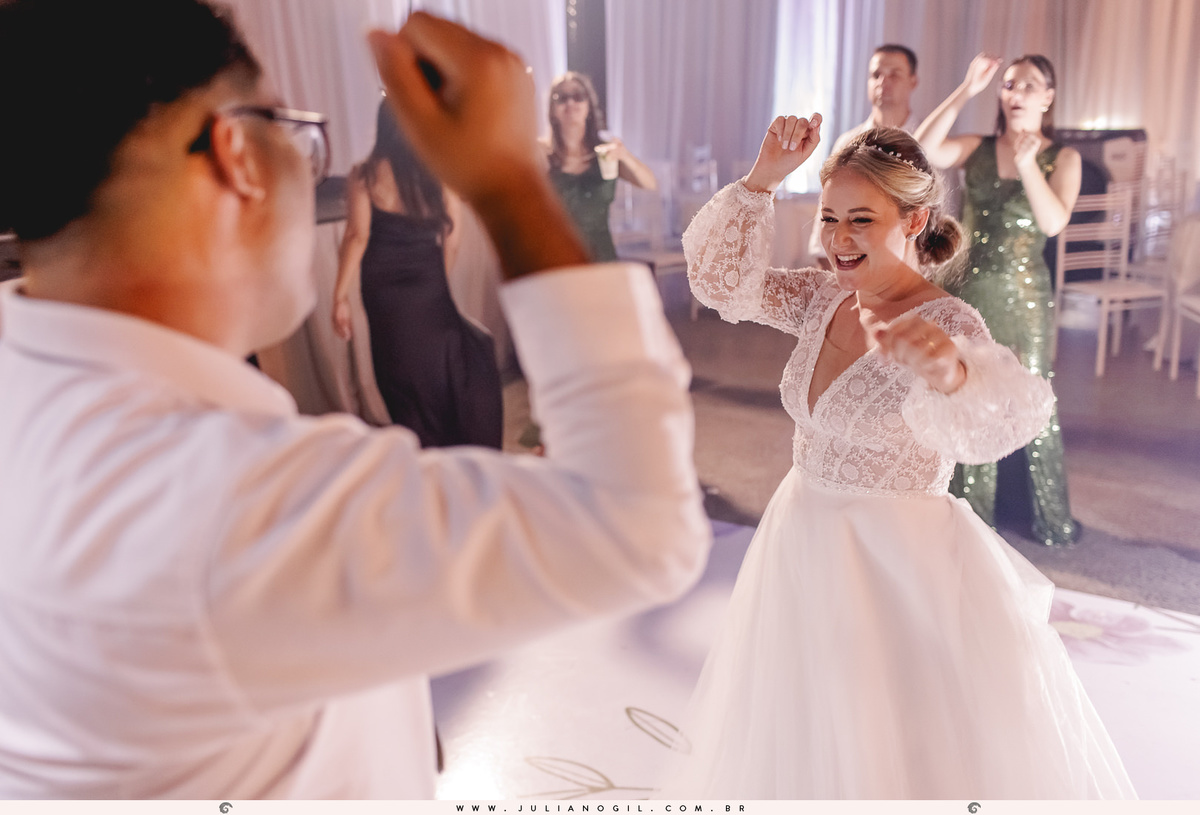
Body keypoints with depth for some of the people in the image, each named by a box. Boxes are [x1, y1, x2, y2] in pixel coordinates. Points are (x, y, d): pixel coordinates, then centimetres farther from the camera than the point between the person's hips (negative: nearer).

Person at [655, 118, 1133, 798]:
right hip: (806, 555, 6)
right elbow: (720, 280, 2)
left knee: (911, 754, 11)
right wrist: (762, 180, -9)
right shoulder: (827, 297, -1)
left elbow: (1009, 413, -40)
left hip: (904, 565, -6)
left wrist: (950, 373, -63)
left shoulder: (946, 322, -20)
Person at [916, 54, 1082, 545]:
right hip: (970, 292, 2)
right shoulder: (978, 149, 3)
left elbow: (1054, 222, -15)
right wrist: (967, 90, -18)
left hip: (1025, 296, -2)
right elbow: (925, 150, -16)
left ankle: (1053, 519, 22)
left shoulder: (1062, 158, 0)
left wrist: (1027, 165, -24)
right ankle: (975, 514, 27)